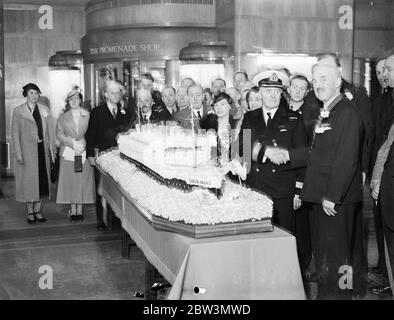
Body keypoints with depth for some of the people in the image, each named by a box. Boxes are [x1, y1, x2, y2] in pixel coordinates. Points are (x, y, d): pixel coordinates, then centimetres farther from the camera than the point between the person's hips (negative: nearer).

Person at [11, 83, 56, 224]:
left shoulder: (44, 110, 8)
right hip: (27, 150, -3)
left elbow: (50, 131, 10)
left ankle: (38, 210, 16)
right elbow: (15, 133, -3)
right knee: (29, 180, 2)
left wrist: (52, 150, 5)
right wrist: (18, 153, -10)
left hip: (43, 149, 3)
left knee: (42, 179, 5)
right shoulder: (18, 110, -1)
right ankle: (30, 212, 13)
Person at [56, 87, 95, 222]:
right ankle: (73, 210, 7)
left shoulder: (88, 115, 5)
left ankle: (80, 210, 9)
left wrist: (82, 144, -11)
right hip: (68, 153, 1)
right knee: (70, 181, 0)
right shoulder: (63, 117, 9)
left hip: (84, 153, 0)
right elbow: (59, 133, 3)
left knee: (83, 181, 0)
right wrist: (73, 143, -11)